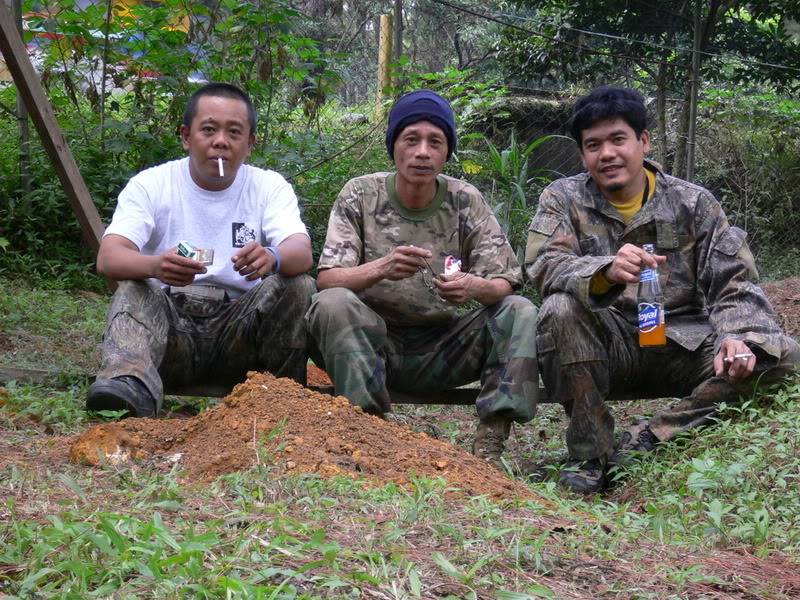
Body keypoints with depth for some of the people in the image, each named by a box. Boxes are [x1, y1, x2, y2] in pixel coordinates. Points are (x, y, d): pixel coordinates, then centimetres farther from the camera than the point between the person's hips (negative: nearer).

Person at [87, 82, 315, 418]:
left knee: (298, 285, -22)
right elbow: (108, 258, -17)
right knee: (134, 290, -28)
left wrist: (272, 258, -44)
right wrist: (155, 265, -41)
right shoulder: (150, 185, -1)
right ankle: (130, 382, -52)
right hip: (169, 322, 0)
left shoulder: (270, 187, 2)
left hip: (239, 328, 1)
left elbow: (302, 253, -17)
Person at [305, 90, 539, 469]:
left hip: (444, 348, 2)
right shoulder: (361, 195, -4)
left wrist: (475, 287, -31)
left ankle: (489, 448, -24)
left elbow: (505, 285, -6)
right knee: (332, 304, -30)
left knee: (520, 313, -19)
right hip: (373, 342, -2)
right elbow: (325, 279, -14)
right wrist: (381, 268, -35)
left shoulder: (466, 202, -1)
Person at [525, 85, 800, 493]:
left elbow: (733, 283, 1)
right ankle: (590, 453, -20)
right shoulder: (563, 199, 4)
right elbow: (545, 266, -14)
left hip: (679, 341, 2)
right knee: (560, 310, -33)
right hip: (603, 347, -1)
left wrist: (737, 337, -21)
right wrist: (606, 271, -36)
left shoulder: (693, 203, 7)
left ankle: (649, 440, -20)